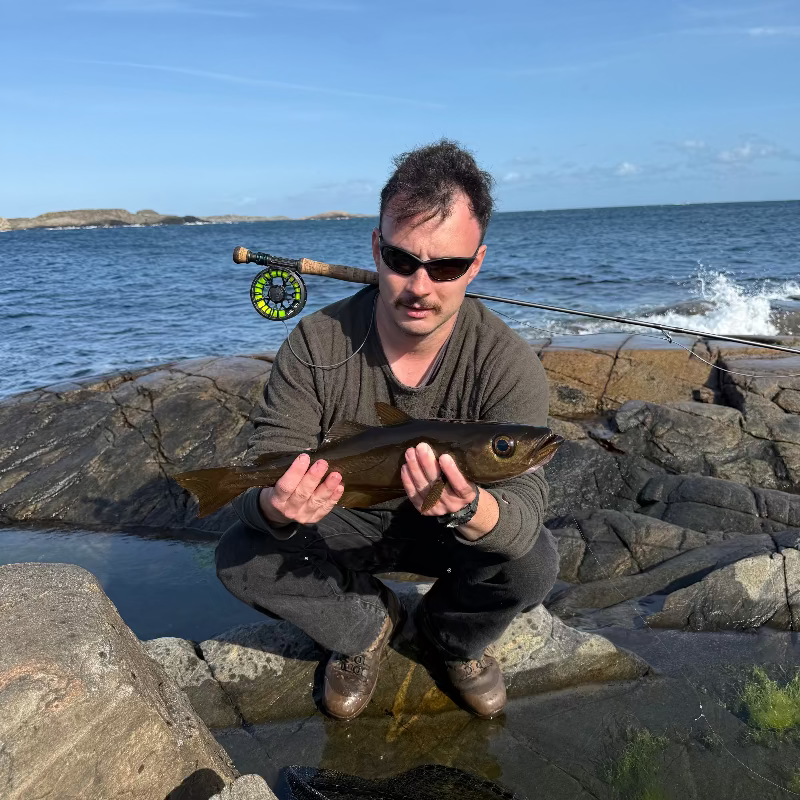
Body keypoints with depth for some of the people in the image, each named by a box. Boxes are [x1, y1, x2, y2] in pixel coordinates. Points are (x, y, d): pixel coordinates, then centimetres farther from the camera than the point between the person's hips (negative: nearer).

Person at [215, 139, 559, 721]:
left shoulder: (509, 364, -25)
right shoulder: (317, 345, -23)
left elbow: (525, 508, -30)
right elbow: (260, 483, -21)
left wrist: (470, 508, -55)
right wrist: (276, 507, -47)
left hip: (451, 533, 0)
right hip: (344, 524, 1)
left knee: (535, 561, -28)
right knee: (240, 557, -22)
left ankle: (452, 638, 8)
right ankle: (369, 625, 6)